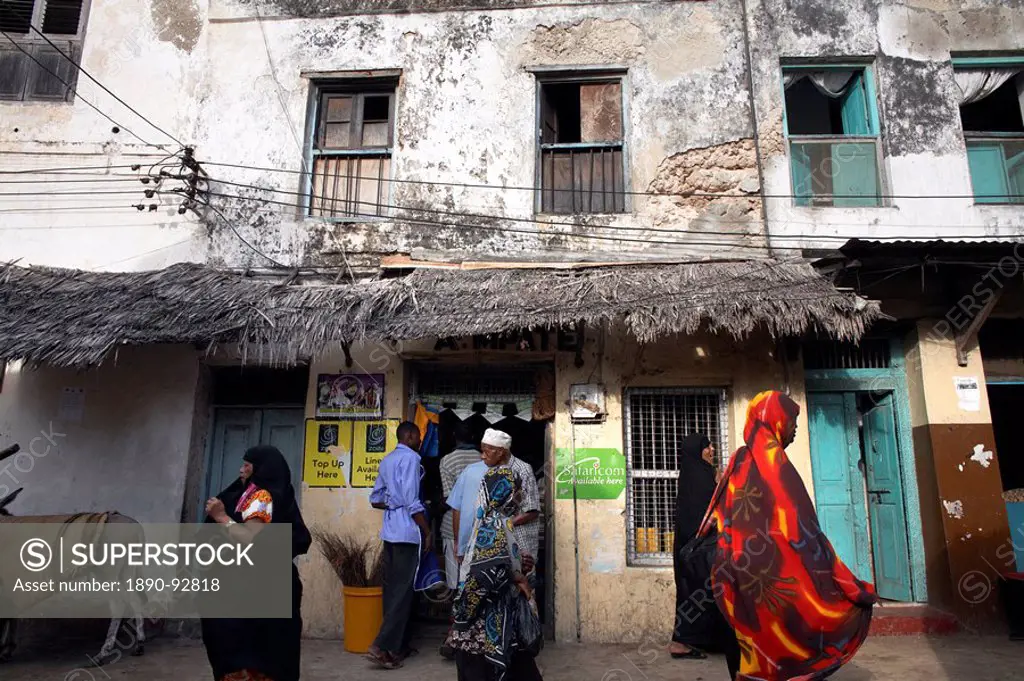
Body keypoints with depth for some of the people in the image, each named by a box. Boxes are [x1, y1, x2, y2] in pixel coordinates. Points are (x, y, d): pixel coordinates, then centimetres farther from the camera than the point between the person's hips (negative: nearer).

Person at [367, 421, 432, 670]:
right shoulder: (410, 457, -10)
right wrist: (427, 531, -10)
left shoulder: (386, 460, 15)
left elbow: (375, 499, 17)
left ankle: (398, 645, 20)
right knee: (403, 590, -3)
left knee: (393, 588, 12)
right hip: (407, 532, -8)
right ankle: (383, 647, -4)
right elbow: (412, 502, -16)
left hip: (390, 531, 9)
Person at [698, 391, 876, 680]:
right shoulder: (772, 459, -12)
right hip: (770, 568, -8)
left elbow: (720, 513, 14)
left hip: (740, 567, 8)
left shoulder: (740, 459, 11)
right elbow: (800, 525, -14)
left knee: (756, 635, 13)